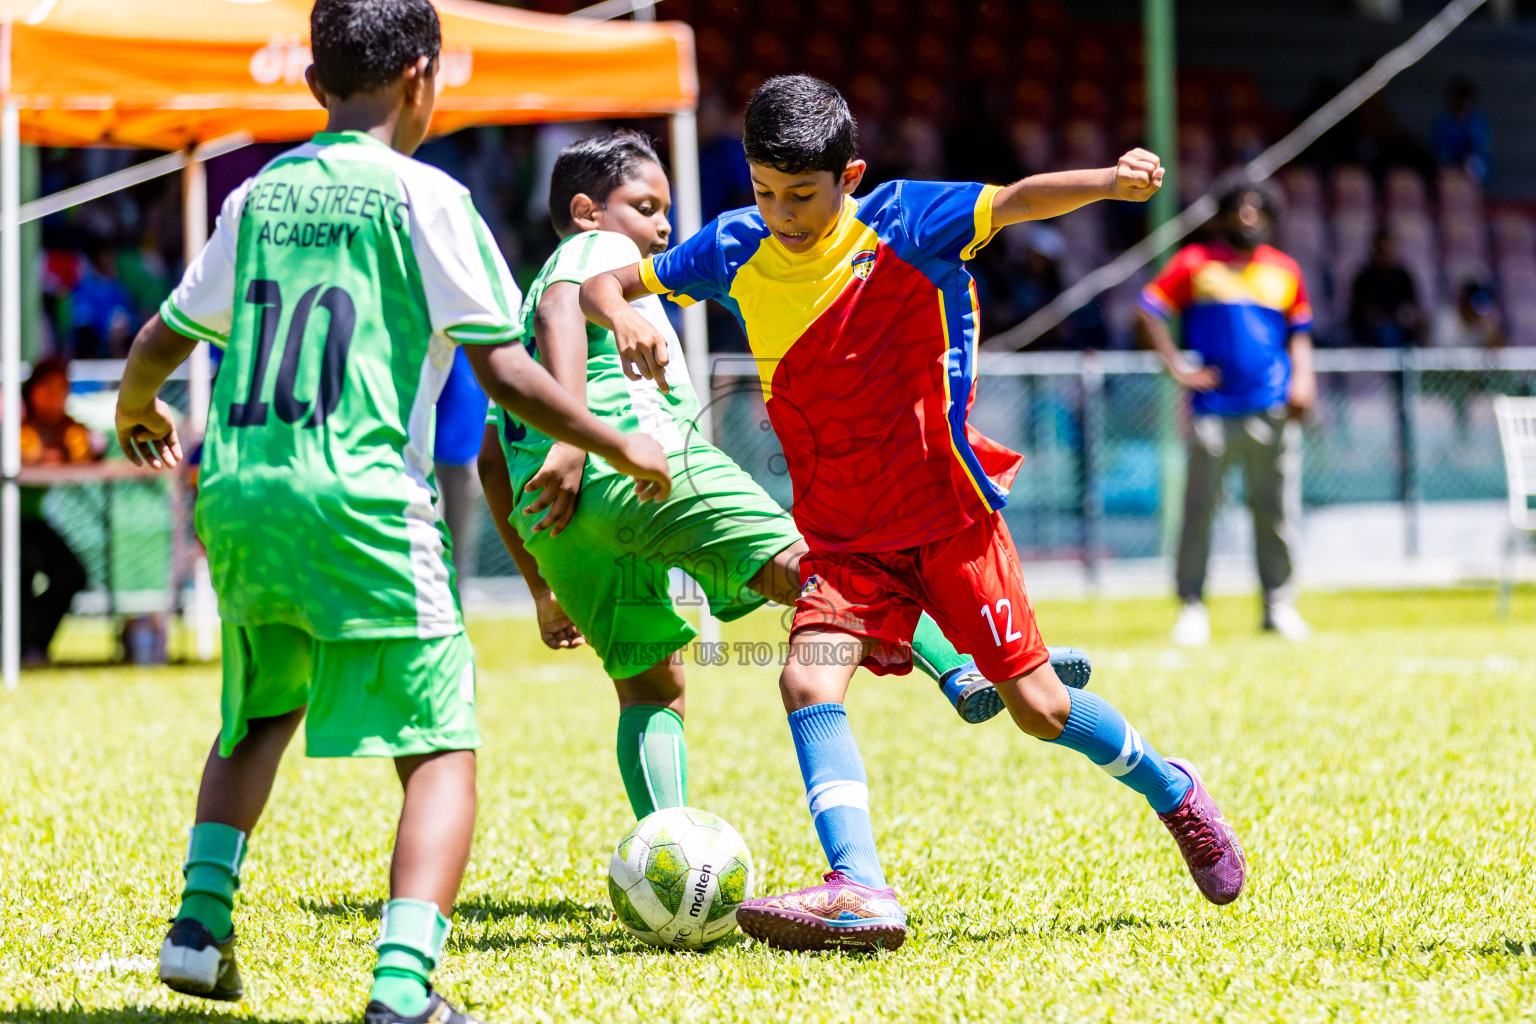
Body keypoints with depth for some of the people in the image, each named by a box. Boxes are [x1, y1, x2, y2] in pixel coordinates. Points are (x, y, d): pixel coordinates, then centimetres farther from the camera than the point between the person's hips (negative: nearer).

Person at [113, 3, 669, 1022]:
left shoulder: (259, 196, 14)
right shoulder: (422, 195, -2)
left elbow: (163, 340, 22)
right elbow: (504, 370, -6)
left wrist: (137, 409, 44)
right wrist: (617, 445, 7)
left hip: (236, 492, 6)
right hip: (361, 498, -6)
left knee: (260, 715, 29)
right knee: (443, 748, -3)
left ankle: (201, 923, 18)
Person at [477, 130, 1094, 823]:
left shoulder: (522, 316, 38)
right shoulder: (597, 248, 15)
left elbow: (492, 460, 35)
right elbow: (559, 312, -10)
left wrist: (544, 591, 34)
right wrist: (572, 438, -23)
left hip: (551, 519, 8)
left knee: (651, 688, 11)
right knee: (802, 563, -17)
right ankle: (961, 667, -31)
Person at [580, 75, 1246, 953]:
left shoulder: (903, 222, -12)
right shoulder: (737, 249, -2)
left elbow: (1018, 202, -24)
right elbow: (605, 283, 6)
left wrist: (1109, 181, -44)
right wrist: (624, 320, -18)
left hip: (946, 509, -3)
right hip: (842, 534, 3)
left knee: (1036, 704, 2)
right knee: (809, 681, -20)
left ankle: (1173, 791, 29)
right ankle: (861, 893, -28)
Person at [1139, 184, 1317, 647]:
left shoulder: (1285, 270, 15)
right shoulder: (1195, 263, 4)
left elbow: (1300, 331, 21)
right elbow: (1149, 313, 2)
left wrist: (1302, 377, 5)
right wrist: (1177, 368, -6)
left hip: (1272, 412, 3)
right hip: (1212, 408, -3)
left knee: (1275, 510, 3)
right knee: (1199, 508, -4)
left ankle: (1279, 605, 11)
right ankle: (1192, 605, 4)